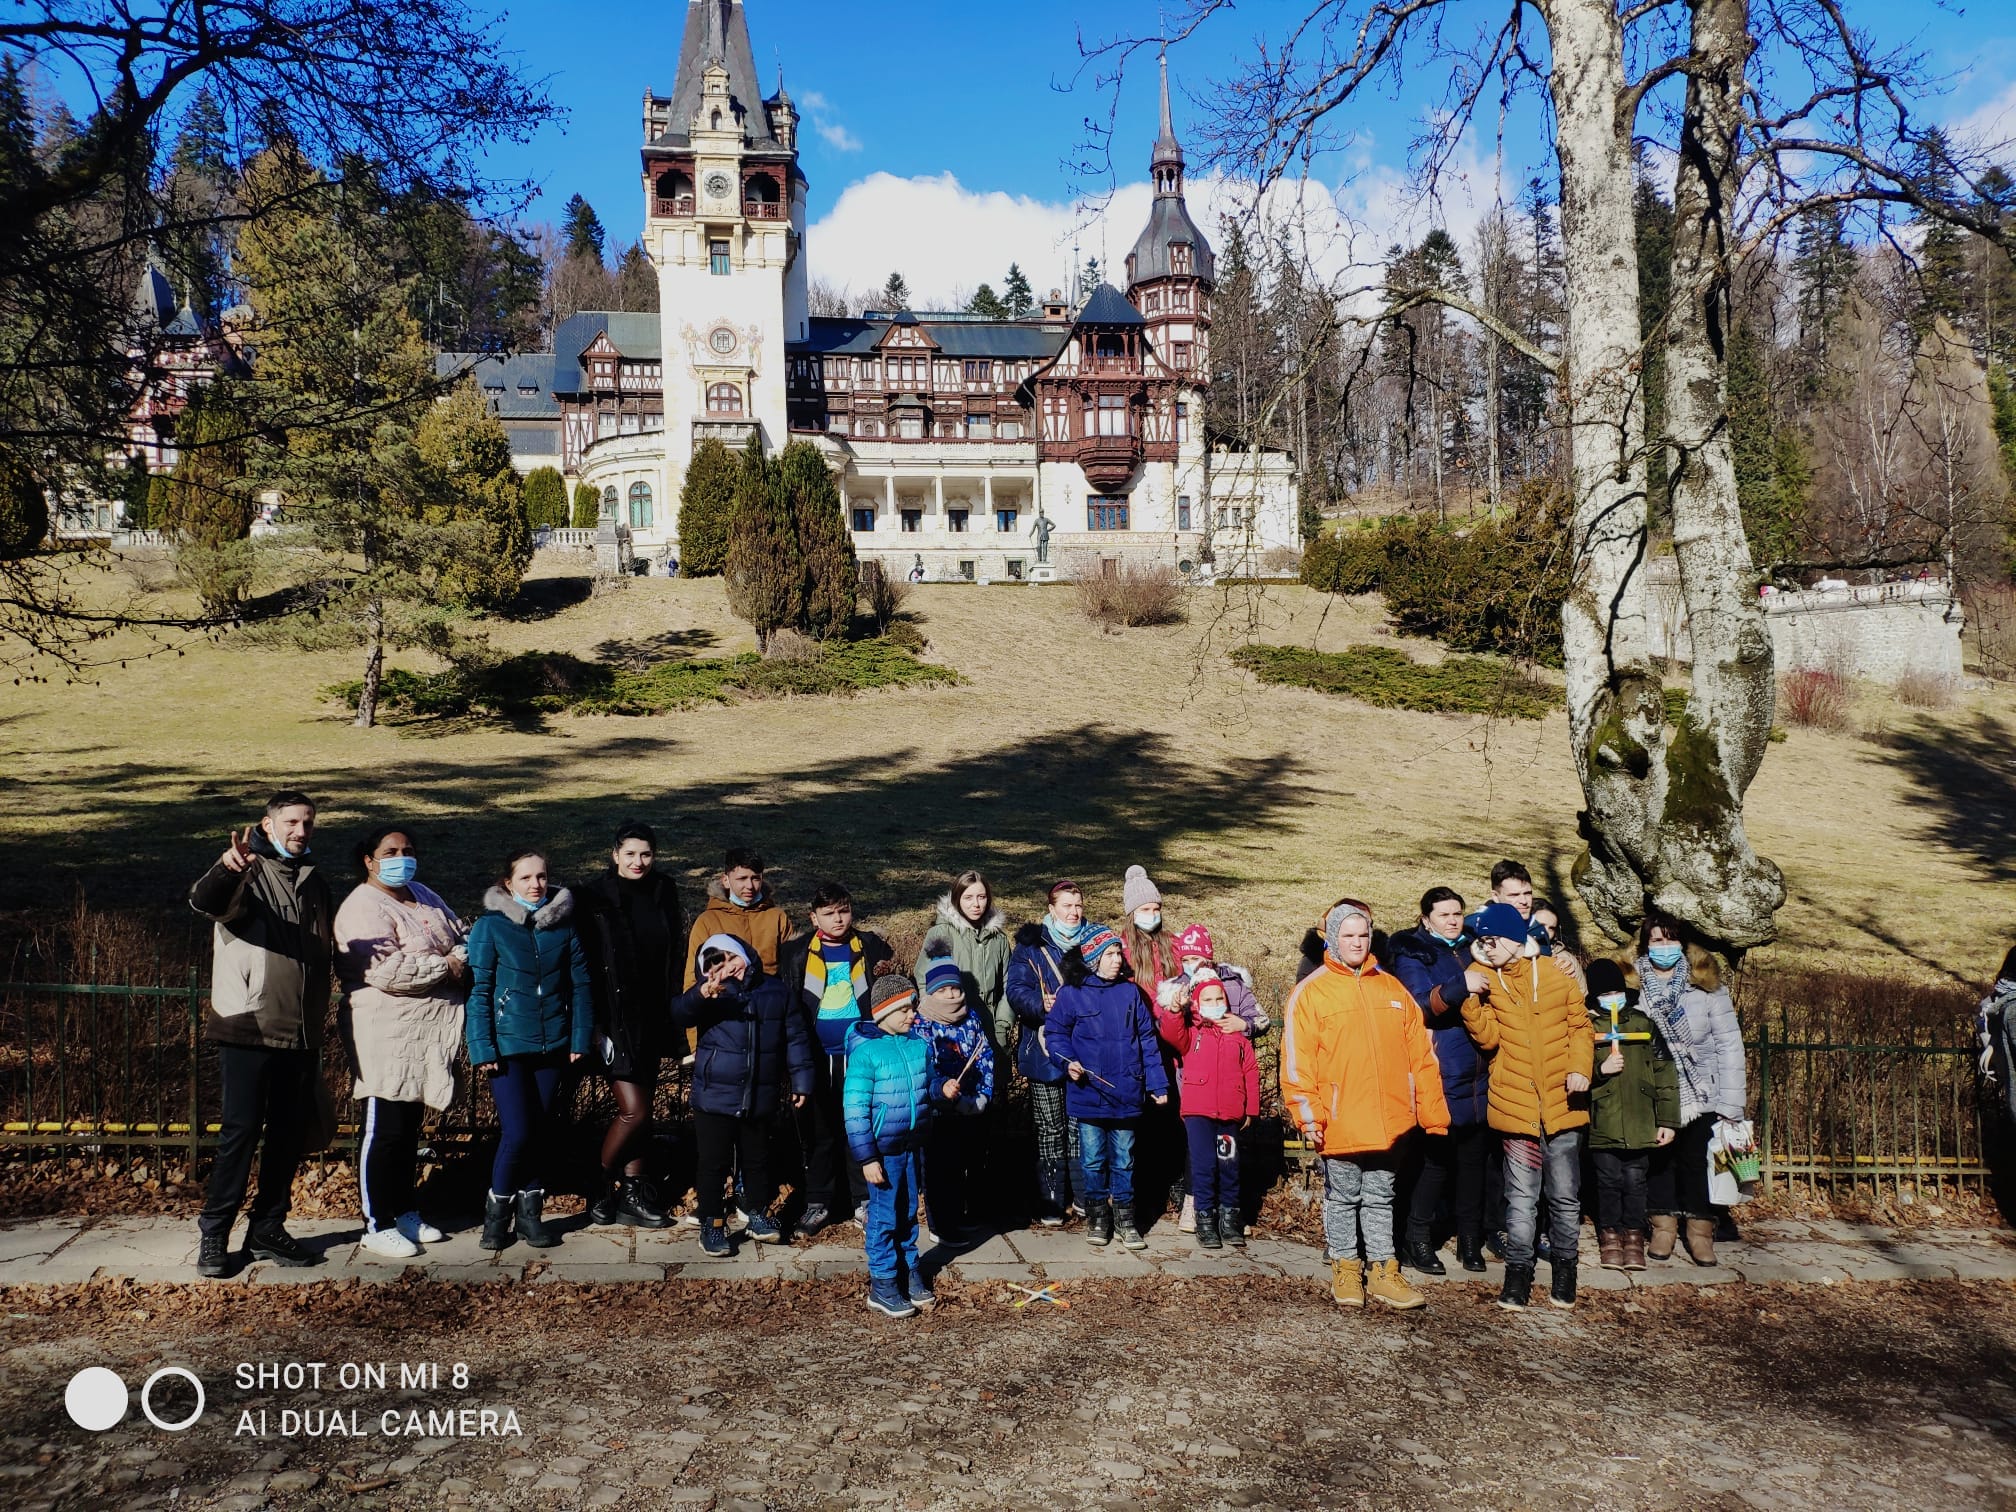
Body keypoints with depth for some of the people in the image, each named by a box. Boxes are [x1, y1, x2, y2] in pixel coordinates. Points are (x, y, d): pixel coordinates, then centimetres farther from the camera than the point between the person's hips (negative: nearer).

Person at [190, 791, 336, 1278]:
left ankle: (268, 1230, 20)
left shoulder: (315, 882, 14)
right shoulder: (246, 874, -5)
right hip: (248, 1028, -6)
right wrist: (226, 868, -50)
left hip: (301, 1033, 6)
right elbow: (203, 901, -28)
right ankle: (213, 1233, 9)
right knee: (241, 1131, -3)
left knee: (290, 1133, 10)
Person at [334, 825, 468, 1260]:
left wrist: (460, 957, -8)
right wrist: (445, 967, -15)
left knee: (410, 1126, 17)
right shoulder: (363, 907, -14)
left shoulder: (423, 895, 15)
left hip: (429, 1031, 8)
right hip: (387, 1034, -8)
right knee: (384, 1130, -2)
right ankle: (377, 1225, 8)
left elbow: (462, 934, 15)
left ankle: (405, 1210, 28)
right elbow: (386, 969, -25)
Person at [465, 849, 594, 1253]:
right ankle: (497, 1212, 13)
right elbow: (478, 990, -6)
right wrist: (482, 1048, -10)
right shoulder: (490, 927, -5)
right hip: (507, 1046, -3)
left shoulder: (564, 925, 4)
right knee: (517, 1132, -9)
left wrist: (581, 1037, 0)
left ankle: (530, 1212, 22)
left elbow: (580, 984, 6)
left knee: (540, 1130, 8)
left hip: (552, 1045, 3)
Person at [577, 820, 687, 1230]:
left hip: (653, 1017, 5)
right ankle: (600, 1187, 14)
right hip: (615, 1020, -5)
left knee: (642, 1107, 9)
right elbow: (585, 965, -11)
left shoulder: (665, 892, 4)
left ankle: (633, 1192, 19)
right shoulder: (595, 898, -10)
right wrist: (595, 1024, -14)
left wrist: (675, 1010, 8)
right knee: (634, 1111, -7)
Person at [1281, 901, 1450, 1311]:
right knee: (1342, 1198, 9)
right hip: (1339, 1123, -3)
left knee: (1381, 1198, 13)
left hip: (1388, 1122, 3)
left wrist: (1433, 1114, 6)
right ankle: (1345, 1271, 22)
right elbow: (1297, 1060, -8)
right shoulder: (1311, 992, -3)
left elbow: (1420, 1055, 9)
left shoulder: (1392, 990, 9)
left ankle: (1382, 1270, 23)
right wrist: (1307, 1115, -14)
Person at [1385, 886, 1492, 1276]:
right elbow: (1420, 1006, -16)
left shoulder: (1475, 949, 15)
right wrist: (1459, 988, -30)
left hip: (1478, 1079, 5)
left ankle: (1470, 1240, 20)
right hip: (1440, 1078, -5)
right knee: (1436, 1159, -3)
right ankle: (1418, 1241, 9)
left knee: (1474, 1159, 10)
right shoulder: (1412, 955, 0)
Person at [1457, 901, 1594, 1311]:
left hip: (1562, 1105, 1)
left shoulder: (1554, 975, 1)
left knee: (1565, 1195, 10)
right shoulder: (1483, 980, 0)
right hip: (1516, 1106, -1)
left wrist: (1580, 1068, -6)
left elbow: (1580, 1026, 8)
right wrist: (1470, 998, -24)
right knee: (1521, 1197, 4)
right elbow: (1487, 1036, -10)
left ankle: (1563, 1267, 27)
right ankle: (1518, 1271, 16)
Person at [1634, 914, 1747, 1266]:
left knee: (1696, 1160, 3)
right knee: (1659, 1158, 8)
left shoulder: (1705, 983, -7)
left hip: (1700, 1092, -1)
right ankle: (1663, 1226, 23)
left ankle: (1700, 1231, 18)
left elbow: (1729, 1043, -7)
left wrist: (1731, 1102, -10)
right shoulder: (1634, 985, -5)